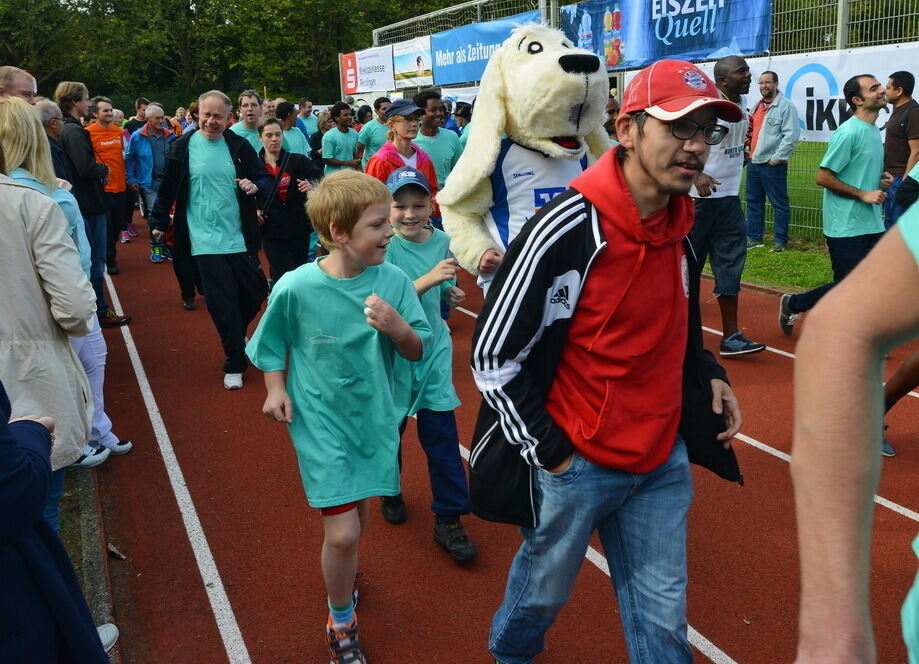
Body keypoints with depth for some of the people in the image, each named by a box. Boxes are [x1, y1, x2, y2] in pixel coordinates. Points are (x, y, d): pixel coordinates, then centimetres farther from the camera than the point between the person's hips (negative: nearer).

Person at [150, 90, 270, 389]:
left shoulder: (239, 146, 2)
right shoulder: (183, 147, -2)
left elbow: (263, 176, 12)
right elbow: (167, 188, 6)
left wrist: (256, 186, -10)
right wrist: (159, 222, 11)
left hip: (240, 238, 3)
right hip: (205, 241, -2)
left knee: (256, 293, 8)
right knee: (222, 306, -1)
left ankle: (237, 335, 38)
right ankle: (234, 364, 13)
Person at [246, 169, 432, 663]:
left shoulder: (393, 281, -12)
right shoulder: (296, 288, -18)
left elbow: (417, 352, -5)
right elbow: (272, 343, 1)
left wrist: (398, 327, -25)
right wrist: (276, 389, -11)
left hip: (373, 417, 4)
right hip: (321, 423, -3)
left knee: (354, 518, 20)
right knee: (342, 533, -5)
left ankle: (340, 576, 55)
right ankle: (341, 624, 24)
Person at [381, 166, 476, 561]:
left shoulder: (442, 242, -1)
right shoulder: (384, 246, -14)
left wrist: (453, 295, -8)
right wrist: (428, 278, -34)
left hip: (433, 350, 3)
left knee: (442, 433, 0)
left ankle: (449, 519, 11)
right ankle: (390, 493, 41)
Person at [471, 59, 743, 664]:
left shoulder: (682, 229, 2)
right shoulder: (566, 230, -21)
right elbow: (492, 358, -16)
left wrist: (710, 377, 3)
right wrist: (550, 454, -13)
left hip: (663, 462, 6)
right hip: (575, 462, -5)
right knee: (545, 589, 19)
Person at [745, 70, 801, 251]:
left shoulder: (786, 106, -9)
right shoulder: (758, 105, 16)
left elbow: (791, 136, -15)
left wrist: (776, 158, -16)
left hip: (773, 164, -8)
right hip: (753, 162, 8)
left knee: (779, 203, -1)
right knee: (753, 202, 13)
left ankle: (781, 241, 6)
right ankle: (754, 238, 22)